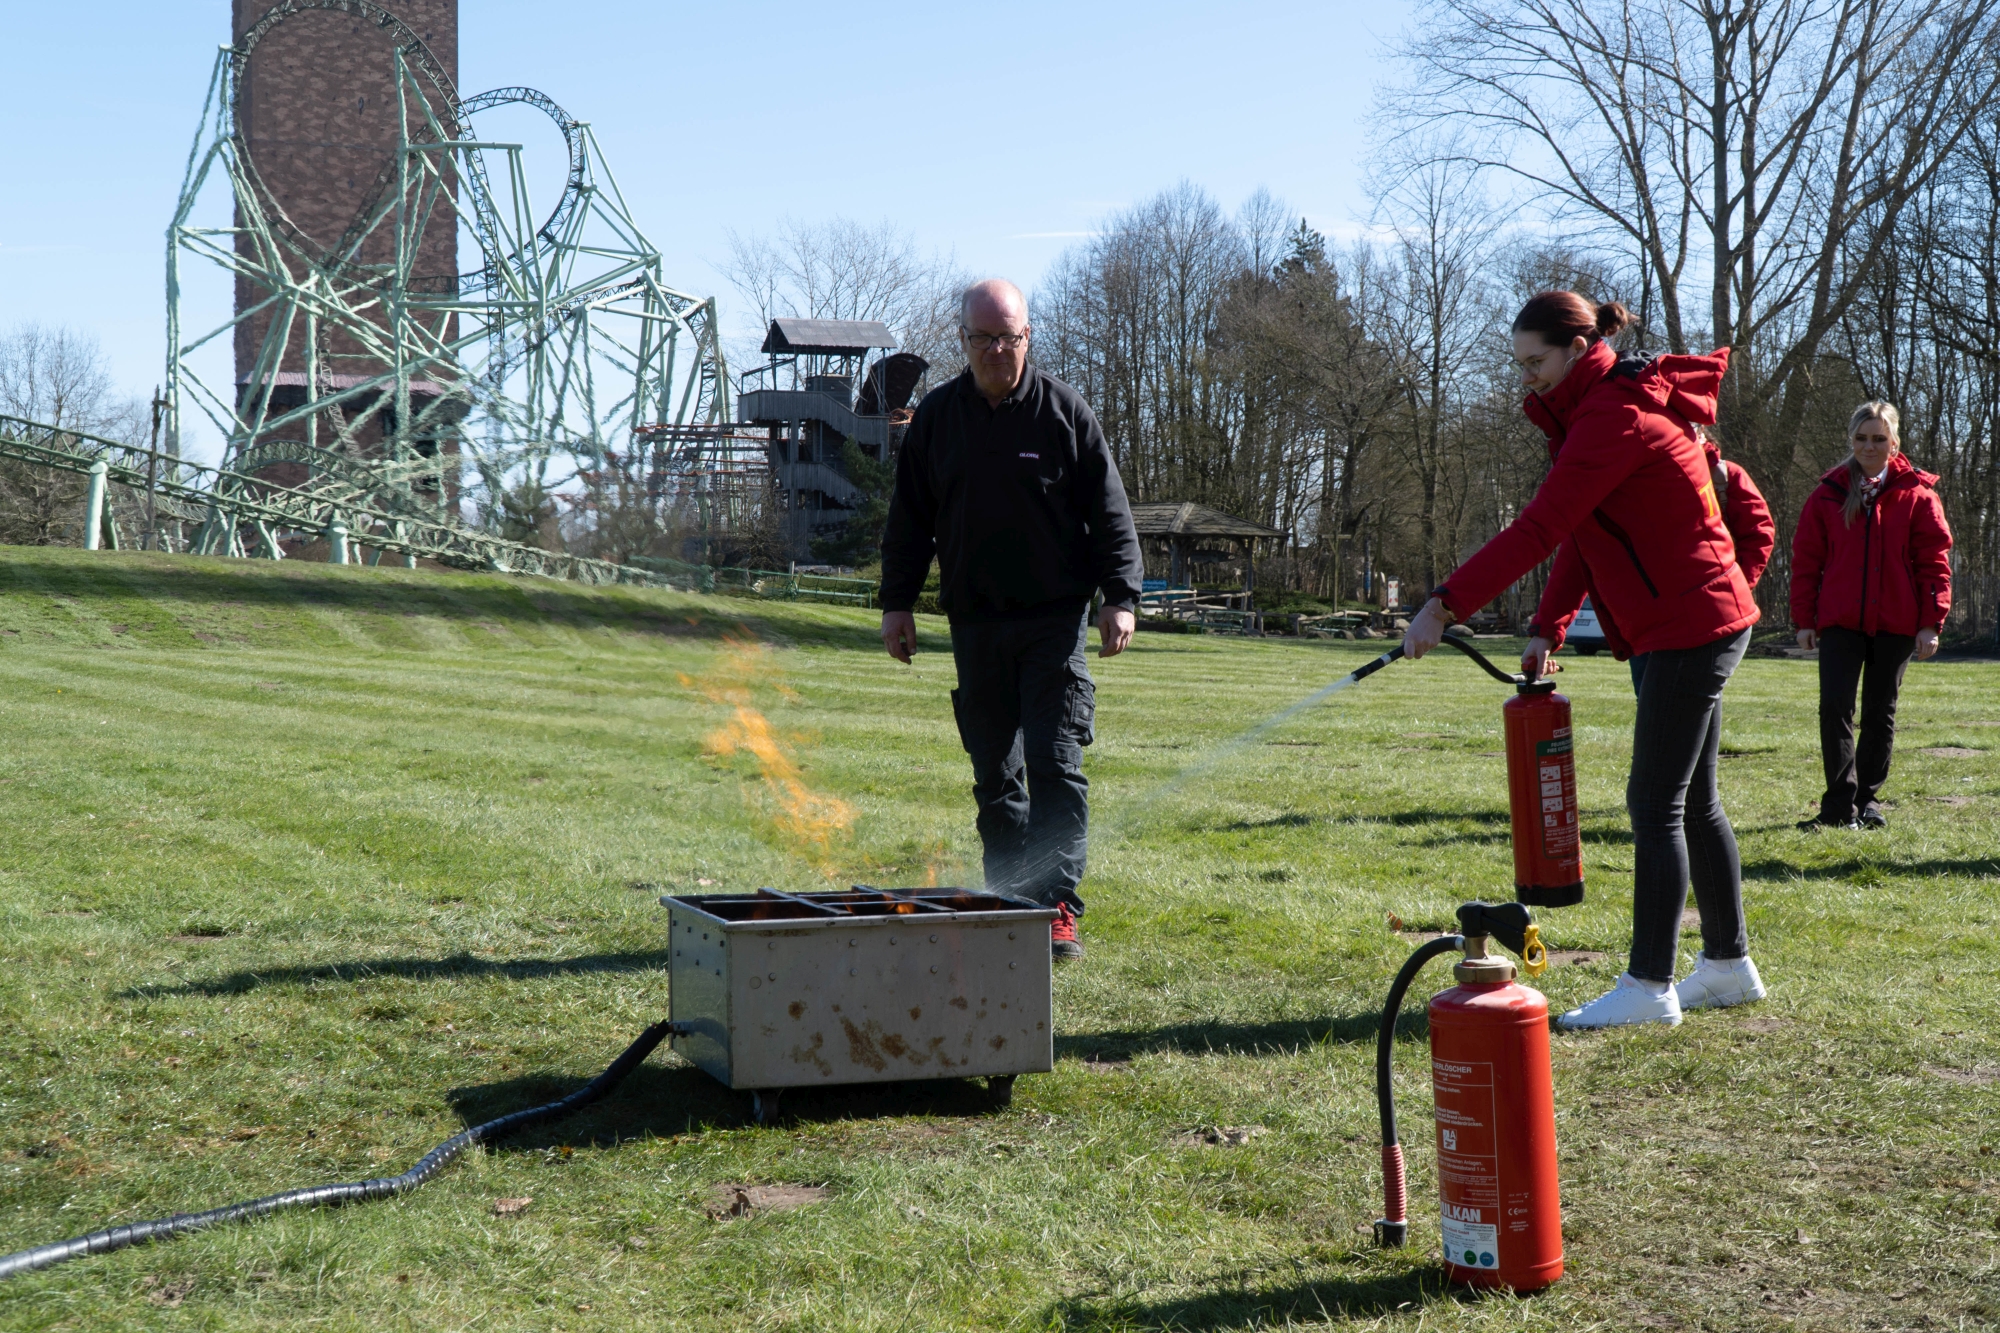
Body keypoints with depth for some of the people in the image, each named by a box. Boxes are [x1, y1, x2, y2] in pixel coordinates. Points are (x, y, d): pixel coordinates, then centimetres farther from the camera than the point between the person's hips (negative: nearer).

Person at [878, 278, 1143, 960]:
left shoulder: (1064, 411, -1)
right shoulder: (934, 417, 7)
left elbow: (1110, 513, 0)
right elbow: (908, 521, 13)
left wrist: (1120, 597, -7)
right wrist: (897, 602, 6)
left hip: (1055, 621, -3)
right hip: (975, 623, 3)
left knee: (1056, 765, -8)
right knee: (994, 773, 8)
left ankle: (1057, 909, -7)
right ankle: (1008, 905, 16)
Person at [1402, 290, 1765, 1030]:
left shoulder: (1614, 418, -19)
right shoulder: (1607, 406, 13)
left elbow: (1538, 528, -26)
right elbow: (1580, 531, 13)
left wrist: (1446, 603, -27)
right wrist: (1548, 627, 7)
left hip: (1693, 625, -10)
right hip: (1704, 623, 10)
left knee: (1655, 805, -7)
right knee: (1692, 803, 16)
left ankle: (1649, 985, -3)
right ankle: (1728, 964, 25)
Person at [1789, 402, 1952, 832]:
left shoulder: (1916, 495, 0)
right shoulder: (1828, 494, 3)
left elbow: (1934, 561, 0)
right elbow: (1805, 559, 5)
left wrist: (1930, 622, -5)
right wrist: (1804, 619, 0)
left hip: (1895, 623, 0)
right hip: (1839, 622, 0)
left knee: (1880, 714, 9)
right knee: (1835, 707, -10)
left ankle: (1867, 801, 20)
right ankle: (1840, 805, -8)